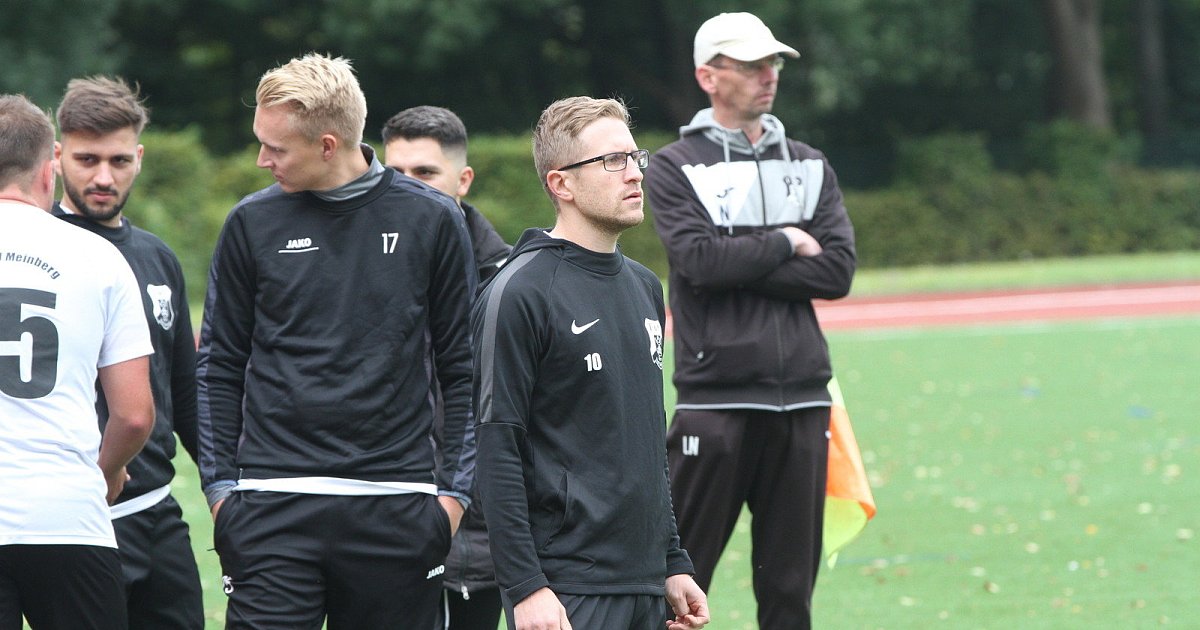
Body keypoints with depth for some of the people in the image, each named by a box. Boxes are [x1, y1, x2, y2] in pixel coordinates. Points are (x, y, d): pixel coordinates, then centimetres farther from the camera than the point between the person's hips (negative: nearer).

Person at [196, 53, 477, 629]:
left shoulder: (431, 220, 2)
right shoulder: (253, 224, 4)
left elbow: (461, 368, 7)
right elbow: (219, 368, 11)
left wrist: (456, 491, 1)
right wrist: (220, 485, 3)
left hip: (397, 509, 0)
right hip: (273, 508, 0)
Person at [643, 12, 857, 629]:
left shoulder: (810, 166, 16)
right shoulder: (675, 167, 2)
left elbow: (836, 271, 2)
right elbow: (700, 260, -14)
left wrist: (739, 265, -7)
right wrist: (784, 244, -3)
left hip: (802, 400, 4)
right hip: (716, 397, -4)